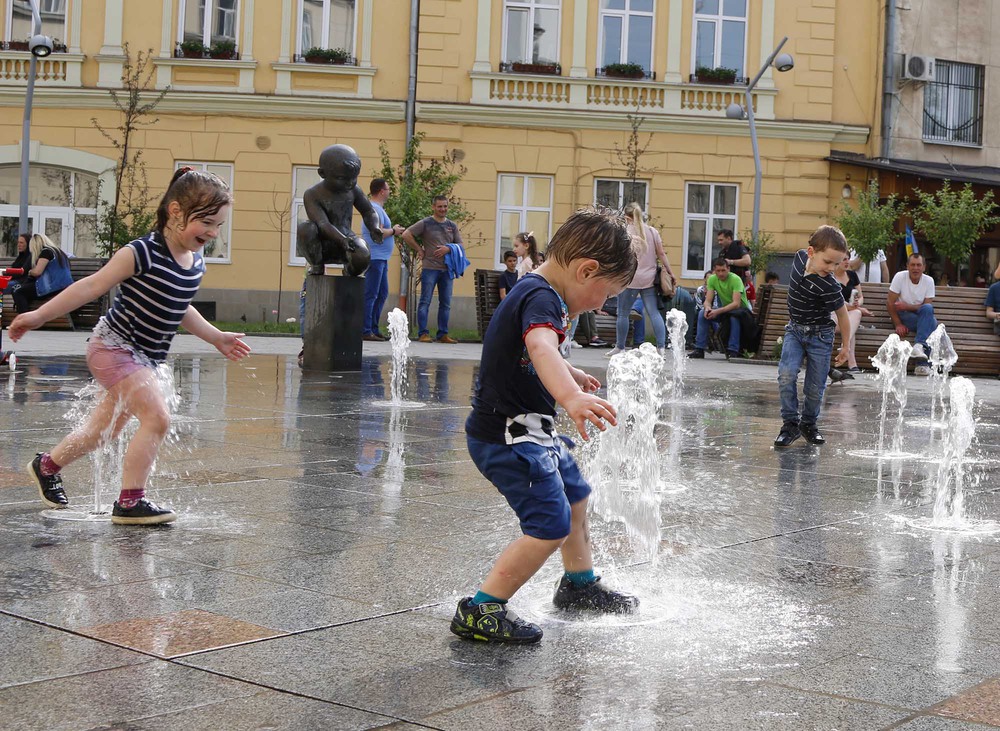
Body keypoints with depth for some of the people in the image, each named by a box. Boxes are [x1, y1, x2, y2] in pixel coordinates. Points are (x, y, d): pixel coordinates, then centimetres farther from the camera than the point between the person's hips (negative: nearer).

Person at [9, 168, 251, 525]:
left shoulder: (196, 262, 1)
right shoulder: (142, 254, -23)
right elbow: (92, 286, -17)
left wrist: (215, 337, 23)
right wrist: (38, 316, -14)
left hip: (143, 358, 9)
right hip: (113, 346, -8)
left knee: (104, 430, 21)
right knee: (157, 417, -21)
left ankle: (47, 465, 45)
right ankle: (129, 502, -12)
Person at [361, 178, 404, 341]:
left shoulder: (378, 208, 20)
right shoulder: (374, 209, -14)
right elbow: (378, 233, -24)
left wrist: (393, 230, 11)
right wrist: (394, 231, -9)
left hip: (381, 259, 11)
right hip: (375, 258, -11)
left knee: (382, 294, 14)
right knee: (370, 295, -9)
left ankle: (374, 329, 19)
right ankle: (365, 331, -9)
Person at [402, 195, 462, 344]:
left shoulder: (452, 226, 13)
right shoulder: (425, 223, 0)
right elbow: (406, 234, -5)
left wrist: (448, 249, -7)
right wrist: (419, 250, -5)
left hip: (447, 269, 5)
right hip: (430, 268, -5)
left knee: (445, 303, 7)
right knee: (425, 301, -5)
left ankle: (443, 334, 13)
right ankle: (423, 333, -2)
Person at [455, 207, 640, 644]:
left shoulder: (535, 293, 12)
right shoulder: (541, 299, -22)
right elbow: (541, 348, -46)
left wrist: (572, 375, 46)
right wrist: (571, 397, -63)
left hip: (529, 433, 11)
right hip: (507, 437, -11)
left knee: (574, 494, 27)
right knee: (550, 526, -17)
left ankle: (579, 585, 48)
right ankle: (480, 612, -9)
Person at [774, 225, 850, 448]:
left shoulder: (829, 286, -26)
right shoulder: (800, 256, -12)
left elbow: (842, 314, -12)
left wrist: (846, 345, 0)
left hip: (820, 336, -3)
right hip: (794, 330, 3)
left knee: (815, 387, 2)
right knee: (786, 375, -17)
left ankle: (809, 423, 26)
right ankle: (790, 422, -6)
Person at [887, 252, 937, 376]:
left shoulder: (929, 281, -2)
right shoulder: (900, 277, -9)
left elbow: (928, 307, -8)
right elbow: (890, 303, -10)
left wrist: (907, 306, -23)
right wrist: (898, 324, -18)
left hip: (922, 316, 2)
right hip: (903, 316, -2)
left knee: (927, 310, -34)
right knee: (931, 323, -30)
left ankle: (919, 346, -41)